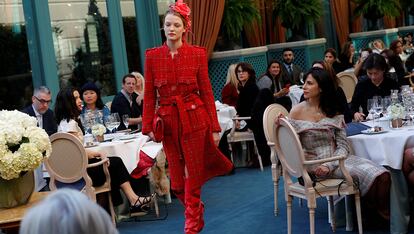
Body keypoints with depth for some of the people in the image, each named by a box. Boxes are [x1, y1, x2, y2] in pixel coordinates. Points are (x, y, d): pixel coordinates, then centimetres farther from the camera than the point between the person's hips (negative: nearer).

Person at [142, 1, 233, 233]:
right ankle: (196, 208, 37)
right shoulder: (152, 56, 2)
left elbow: (206, 92, -1)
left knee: (193, 176, 3)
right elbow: (149, 95, 3)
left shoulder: (197, 54, -1)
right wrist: (148, 126, -2)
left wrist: (215, 127, -3)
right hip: (167, 120, 2)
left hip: (195, 118, -2)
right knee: (177, 179, 8)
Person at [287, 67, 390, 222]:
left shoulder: (333, 111, 9)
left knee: (380, 175, -20)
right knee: (363, 173, -25)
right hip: (313, 164, -3)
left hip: (336, 158, 4)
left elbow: (343, 145, 1)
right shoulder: (297, 112, 0)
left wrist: (329, 165, -17)